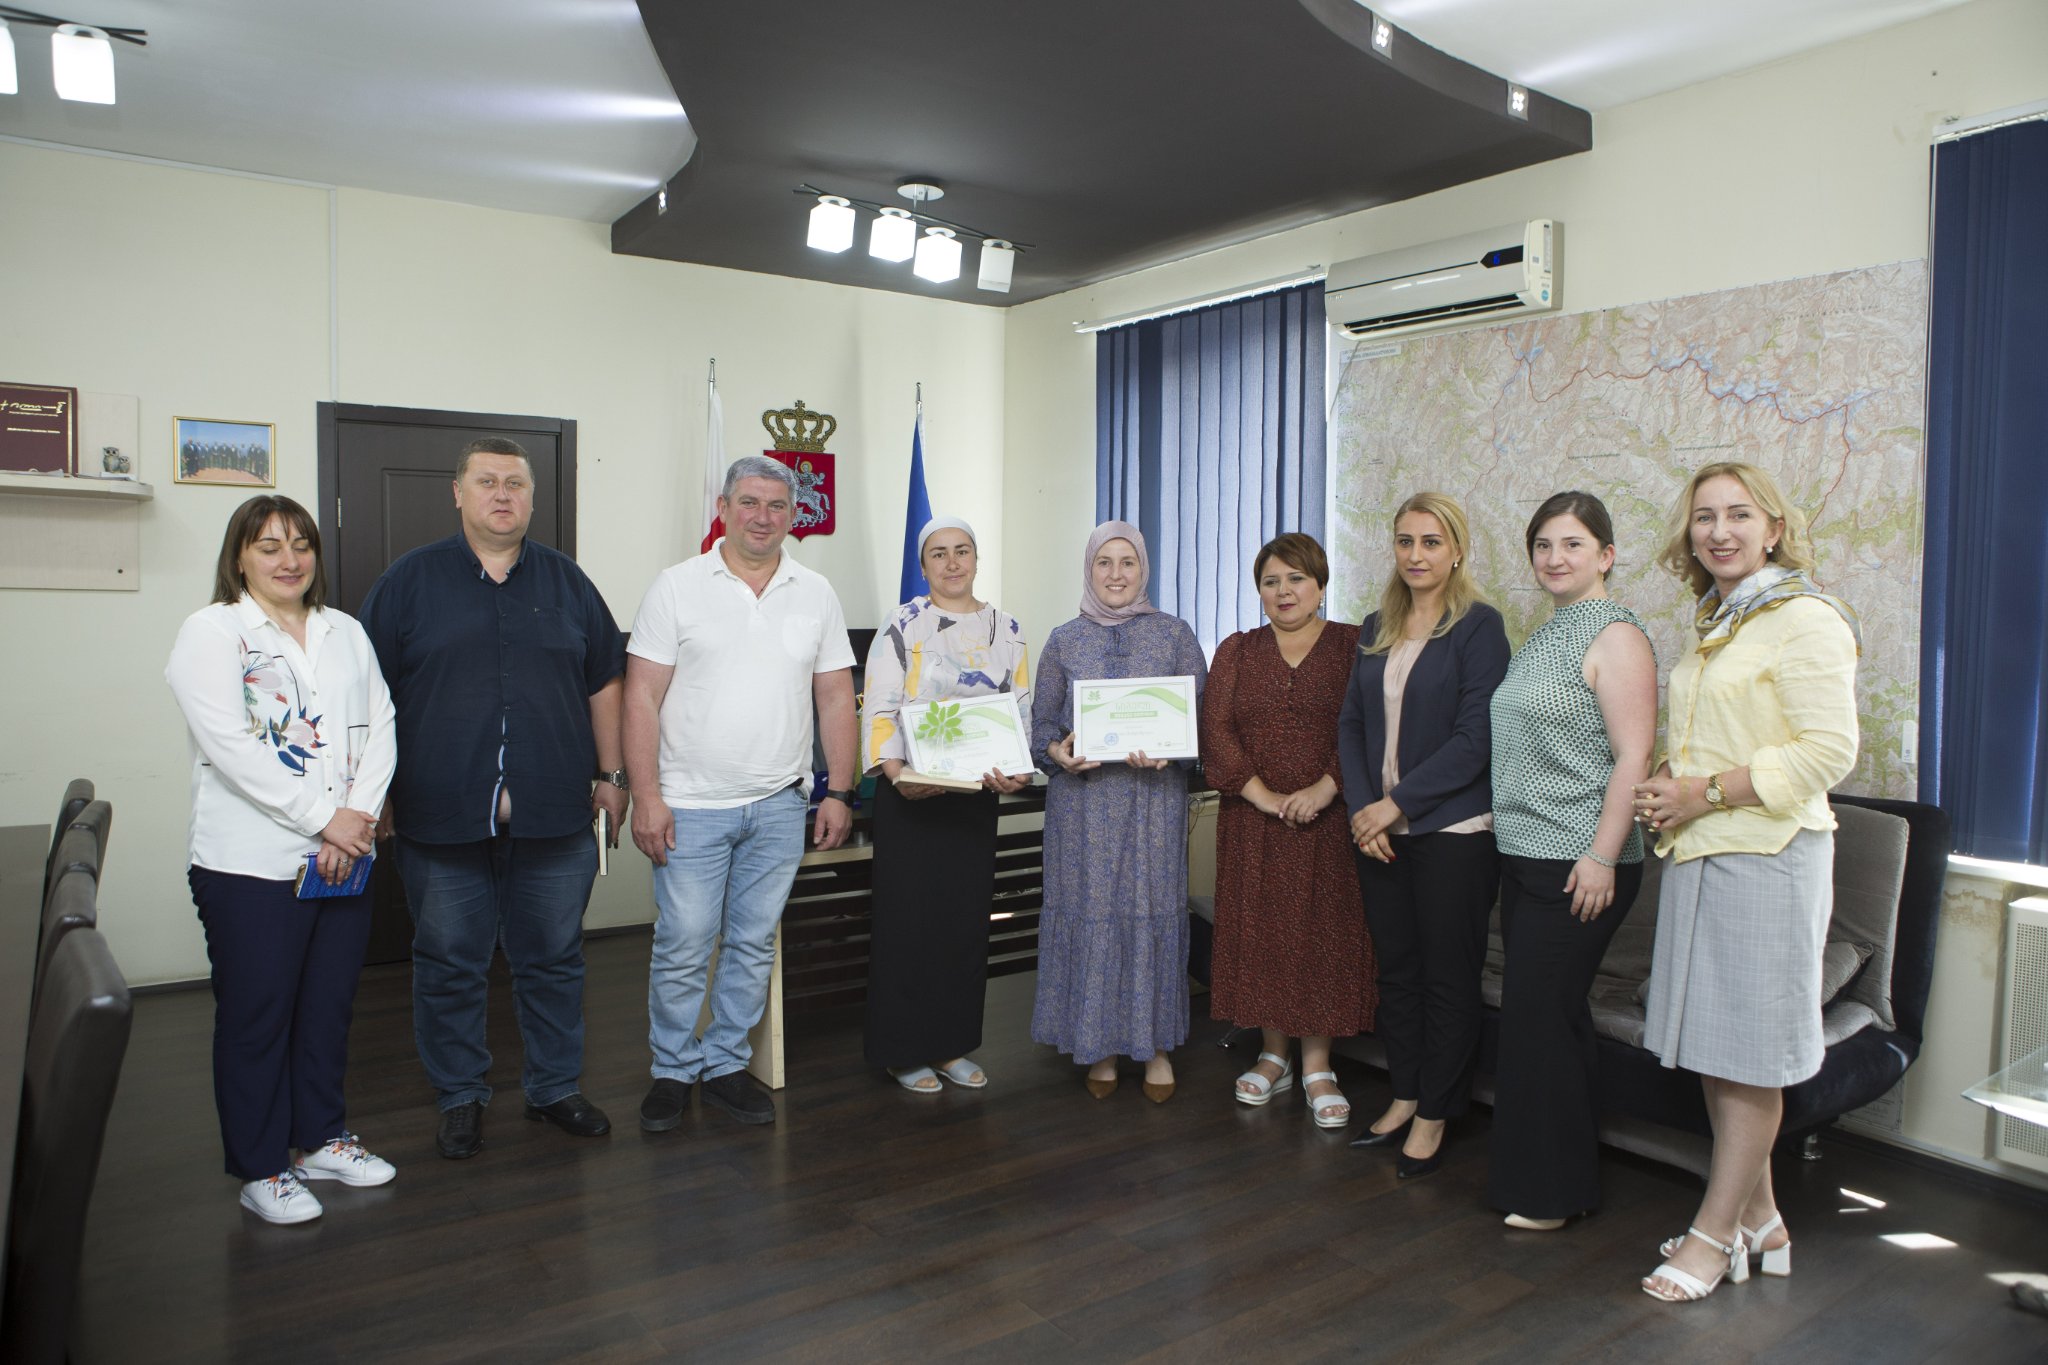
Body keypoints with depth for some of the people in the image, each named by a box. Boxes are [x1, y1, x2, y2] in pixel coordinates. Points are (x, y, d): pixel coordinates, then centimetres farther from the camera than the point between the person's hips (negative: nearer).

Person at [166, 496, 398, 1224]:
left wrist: (360, 816, -9)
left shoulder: (346, 633, 13)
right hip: (252, 863, -5)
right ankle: (260, 1169, 19)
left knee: (329, 1006, 14)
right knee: (256, 1017, 5)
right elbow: (232, 747, -15)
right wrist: (323, 819, -17)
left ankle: (322, 1138, 30)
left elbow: (379, 728, 6)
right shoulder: (210, 633, -4)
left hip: (344, 860, 5)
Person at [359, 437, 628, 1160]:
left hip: (555, 817, 2)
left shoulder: (567, 582, 9)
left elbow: (605, 683, 12)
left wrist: (612, 775, 9)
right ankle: (460, 1099, 26)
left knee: (555, 959, 11)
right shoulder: (410, 580, 4)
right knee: (449, 965, 9)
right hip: (441, 820, -1)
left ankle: (556, 1088, 26)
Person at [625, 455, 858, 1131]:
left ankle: (726, 1064, 26)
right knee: (682, 948, 3)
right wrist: (646, 795, -11)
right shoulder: (677, 586, -2)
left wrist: (840, 791, 3)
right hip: (691, 805, -3)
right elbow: (642, 697, -5)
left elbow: (836, 698, 8)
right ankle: (673, 1070, 22)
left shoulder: (816, 594, 7)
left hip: (779, 806, 3)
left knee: (754, 944, 11)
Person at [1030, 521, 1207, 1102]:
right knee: (1088, 911, 2)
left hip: (1155, 797, -1)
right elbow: (1042, 723, 9)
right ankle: (1099, 1045, 17)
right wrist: (1058, 751, -12)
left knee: (1153, 910, 1)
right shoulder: (1064, 641, 9)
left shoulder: (1174, 634, 5)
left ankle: (1156, 1045, 16)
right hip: (1083, 798, 1)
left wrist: (1168, 749, -15)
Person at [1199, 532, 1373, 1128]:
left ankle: (1317, 1067, 12)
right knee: (1260, 932, 6)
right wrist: (1263, 795, -12)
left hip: (1328, 820, -2)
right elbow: (1215, 731, -1)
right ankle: (1273, 1055, 21)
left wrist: (1326, 788, -18)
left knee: (1323, 931, 1)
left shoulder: (1354, 647, 2)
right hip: (1252, 819, 2)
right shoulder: (1237, 652, 9)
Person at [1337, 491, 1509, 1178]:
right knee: (1396, 967, 13)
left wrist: (1397, 802, -14)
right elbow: (1351, 722, 10)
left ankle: (1434, 1115, 18)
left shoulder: (1478, 626, -6)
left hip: (1452, 829, -5)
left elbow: (1476, 736, -13)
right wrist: (1361, 807, -4)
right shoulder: (1376, 629, 11)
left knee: (1448, 975, 4)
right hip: (1378, 828, 5)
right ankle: (1405, 1097, 28)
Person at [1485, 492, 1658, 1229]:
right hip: (1525, 856, 9)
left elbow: (1634, 756, -18)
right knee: (1548, 1014, 14)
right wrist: (1500, 821, 18)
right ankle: (1552, 1174, 27)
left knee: (1540, 1015, -4)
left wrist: (1602, 856, -22)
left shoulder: (1615, 635, -11)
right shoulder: (1545, 636, 16)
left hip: (1578, 865, -9)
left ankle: (1552, 1190, 11)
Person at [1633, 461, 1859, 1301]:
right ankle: (1758, 1217, 28)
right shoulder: (1713, 625, 16)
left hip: (1766, 855, -8)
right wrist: (1663, 788, 6)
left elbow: (1829, 750, -17)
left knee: (1747, 1054, 2)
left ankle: (1717, 1231, 14)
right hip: (1696, 853, 8)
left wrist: (1707, 792, -18)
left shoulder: (1804, 619, -10)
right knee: (1710, 1045, 13)